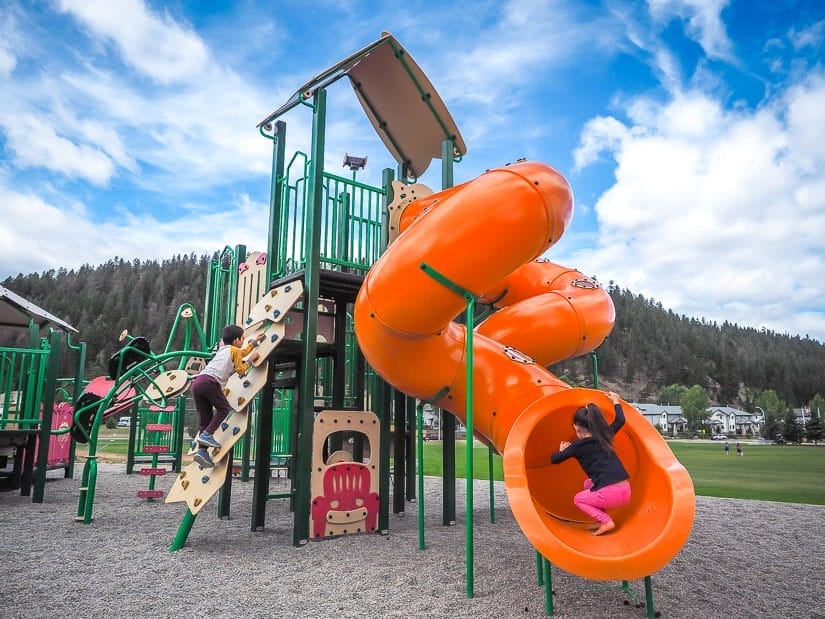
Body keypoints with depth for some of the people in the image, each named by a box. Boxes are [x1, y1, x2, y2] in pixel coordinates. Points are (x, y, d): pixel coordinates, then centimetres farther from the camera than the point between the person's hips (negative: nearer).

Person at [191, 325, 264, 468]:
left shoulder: (222, 349, 34)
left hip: (197, 381, 8)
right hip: (210, 381, -8)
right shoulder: (234, 350, 12)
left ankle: (202, 450, 3)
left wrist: (255, 341, 61)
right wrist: (251, 360, 27)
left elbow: (243, 351, 50)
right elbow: (240, 370, 13)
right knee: (223, 408, 7)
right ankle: (207, 434, -9)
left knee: (205, 417, 10)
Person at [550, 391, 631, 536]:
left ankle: (606, 521, 4)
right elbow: (620, 421, 32)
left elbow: (554, 459, 8)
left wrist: (562, 450, 29)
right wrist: (616, 401, 45)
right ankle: (602, 520, 24)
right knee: (589, 484, 32)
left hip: (610, 494, -7)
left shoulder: (578, 446, 0)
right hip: (625, 492, 7)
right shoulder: (604, 436, 14)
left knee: (578, 499, 22)